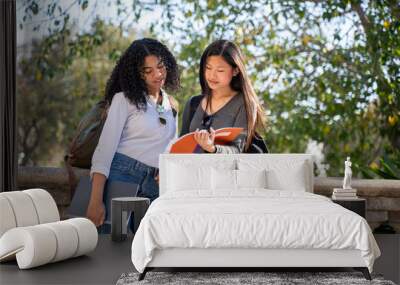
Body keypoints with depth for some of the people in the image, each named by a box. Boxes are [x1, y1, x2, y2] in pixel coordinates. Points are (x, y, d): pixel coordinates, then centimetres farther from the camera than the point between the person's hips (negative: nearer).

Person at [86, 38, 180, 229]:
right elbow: (105, 147, -9)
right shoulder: (124, 99, -1)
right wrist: (96, 201, -20)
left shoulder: (172, 106, 16)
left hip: (155, 187, 5)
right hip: (122, 176, -5)